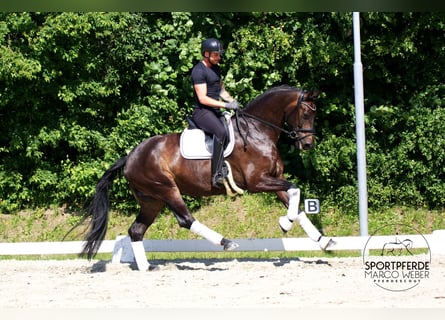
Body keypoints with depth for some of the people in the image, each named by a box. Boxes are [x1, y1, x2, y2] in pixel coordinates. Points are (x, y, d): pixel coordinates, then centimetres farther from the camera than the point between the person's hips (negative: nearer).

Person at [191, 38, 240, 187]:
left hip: (215, 111, 10)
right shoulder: (199, 71, -13)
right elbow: (203, 98, -19)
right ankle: (217, 174, -36)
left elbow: (221, 90, 26)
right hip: (202, 112, -10)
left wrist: (231, 100, 5)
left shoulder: (216, 68, 16)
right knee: (221, 131, -34)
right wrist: (225, 105, -21)